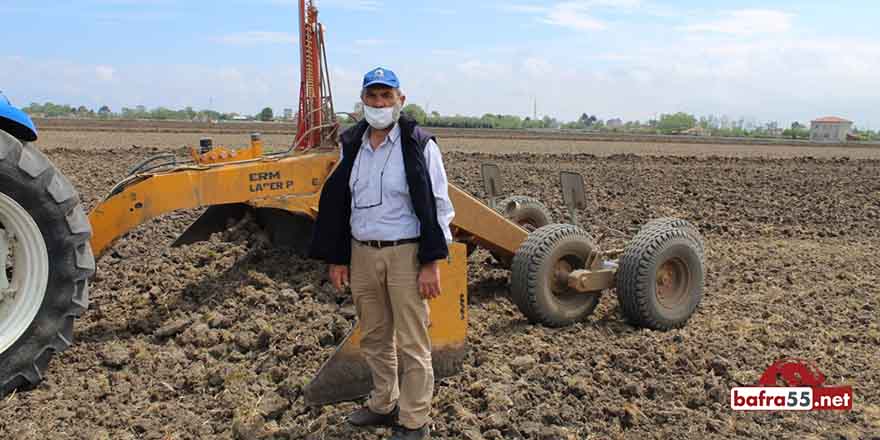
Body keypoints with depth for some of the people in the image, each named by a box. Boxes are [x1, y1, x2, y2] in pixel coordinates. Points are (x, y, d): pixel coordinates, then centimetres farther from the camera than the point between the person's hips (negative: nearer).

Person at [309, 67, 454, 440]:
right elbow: (337, 203, 13)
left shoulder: (419, 145, -7)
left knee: (412, 343, 2)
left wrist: (431, 263, -12)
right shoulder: (351, 145, 8)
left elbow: (438, 207, -7)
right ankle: (383, 406, 35)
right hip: (362, 253, 5)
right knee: (374, 338, 17)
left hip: (406, 254, -5)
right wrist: (337, 259, 10)